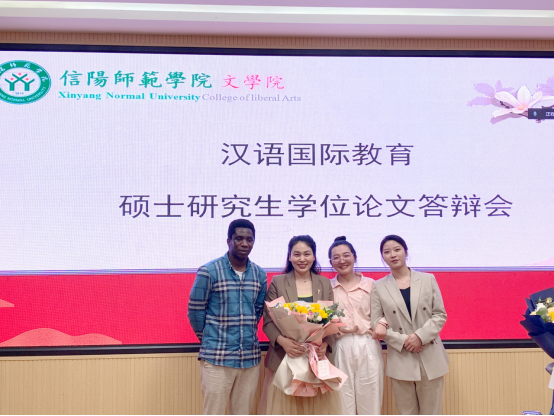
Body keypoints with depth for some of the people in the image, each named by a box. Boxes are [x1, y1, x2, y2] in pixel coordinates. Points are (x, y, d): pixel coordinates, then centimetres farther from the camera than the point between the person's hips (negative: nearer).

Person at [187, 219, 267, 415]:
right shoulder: (209, 272, -8)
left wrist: (247, 336, 13)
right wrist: (209, 340, 7)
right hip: (217, 357, -4)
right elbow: (195, 311, -1)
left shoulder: (260, 275, 7)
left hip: (251, 358, 4)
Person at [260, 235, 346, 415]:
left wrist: (325, 344, -13)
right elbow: (268, 321, -2)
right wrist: (283, 341, -20)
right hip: (284, 358, -2)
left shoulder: (325, 283, 8)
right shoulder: (277, 282, 2)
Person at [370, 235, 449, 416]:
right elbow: (376, 323, -1)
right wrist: (402, 340, -14)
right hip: (400, 360, 0)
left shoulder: (428, 279, 4)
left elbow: (440, 315, 2)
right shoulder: (379, 287, 2)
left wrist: (421, 336, -13)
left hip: (430, 358, 1)